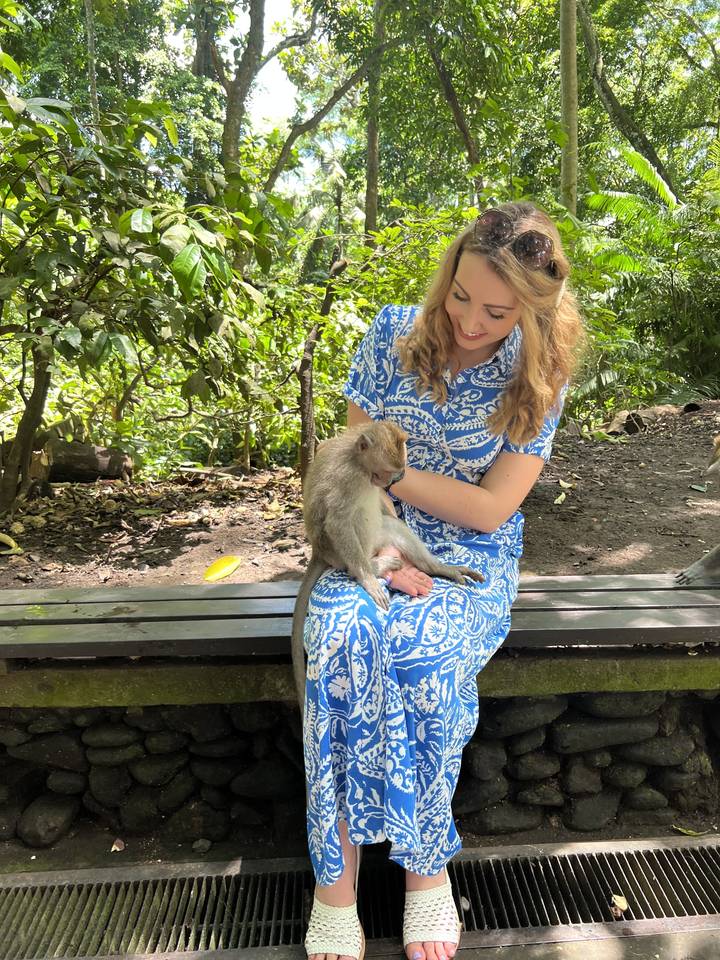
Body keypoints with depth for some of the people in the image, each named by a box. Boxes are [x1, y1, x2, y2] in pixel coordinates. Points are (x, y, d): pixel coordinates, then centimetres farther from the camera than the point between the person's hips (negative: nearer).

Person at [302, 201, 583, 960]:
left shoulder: (536, 376, -4)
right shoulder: (395, 333, -1)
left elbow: (491, 507, -10)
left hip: (472, 560, -1)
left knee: (424, 658, -33)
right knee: (345, 637, -32)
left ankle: (422, 865, -7)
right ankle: (336, 878, -15)